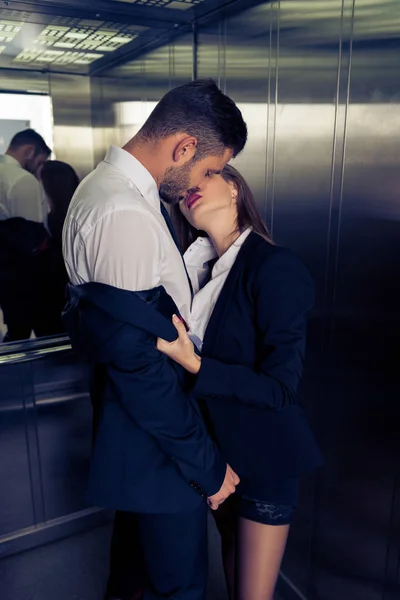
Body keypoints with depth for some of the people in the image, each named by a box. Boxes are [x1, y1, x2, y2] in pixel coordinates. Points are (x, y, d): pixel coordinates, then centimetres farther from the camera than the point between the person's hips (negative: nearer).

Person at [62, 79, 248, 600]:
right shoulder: (126, 215, -28)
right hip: (153, 426, -10)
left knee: (136, 531, 33)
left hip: (131, 406, 10)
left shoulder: (109, 184, 5)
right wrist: (207, 465, -19)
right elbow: (136, 359, -28)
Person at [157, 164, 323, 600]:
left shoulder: (274, 267, -22)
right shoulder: (201, 267, 0)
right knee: (230, 547, 27)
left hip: (263, 453, -6)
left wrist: (195, 366, -28)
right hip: (216, 441, 6)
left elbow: (280, 388, -23)